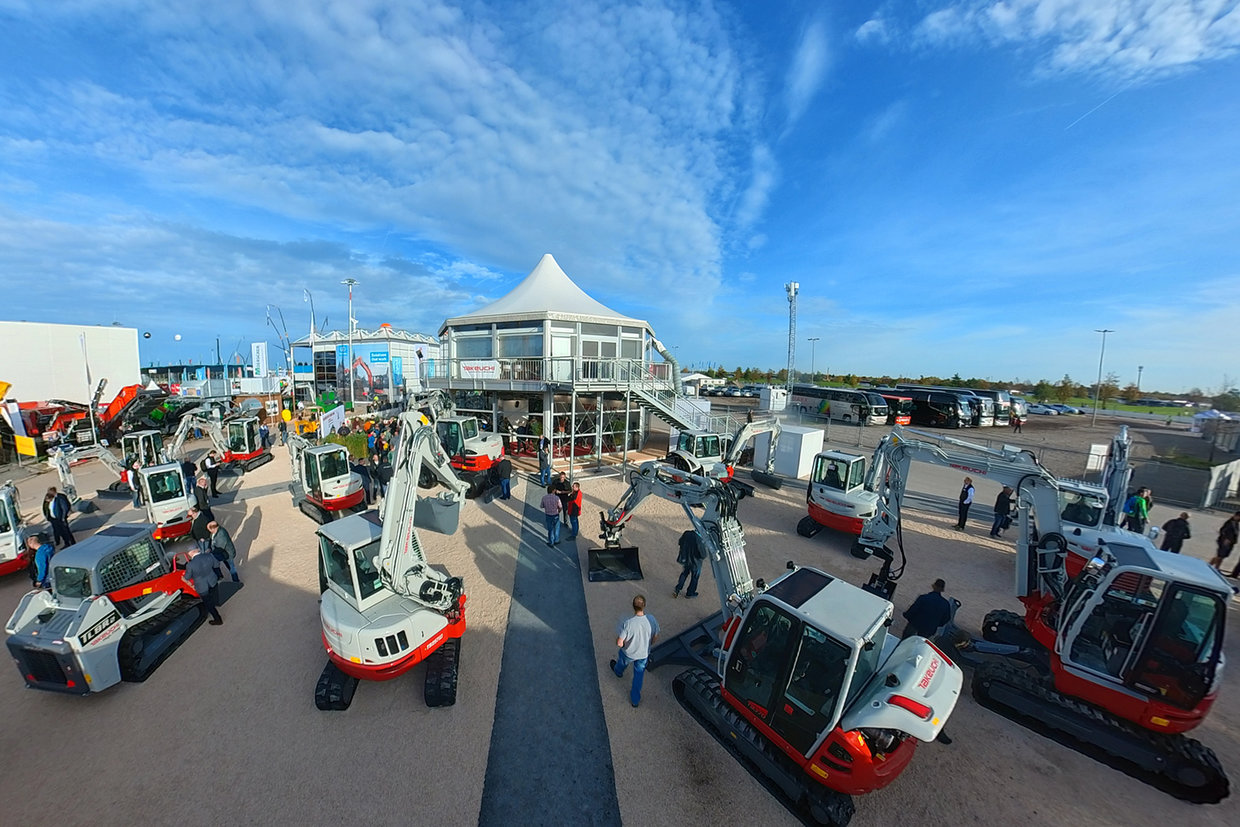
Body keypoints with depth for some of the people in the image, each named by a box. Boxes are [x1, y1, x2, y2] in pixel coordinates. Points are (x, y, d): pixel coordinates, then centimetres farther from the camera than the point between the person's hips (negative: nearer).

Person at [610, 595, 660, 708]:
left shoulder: (627, 623, -37)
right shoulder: (651, 619, -27)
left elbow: (619, 643, -27)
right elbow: (655, 638, -10)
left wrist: (622, 643, -4)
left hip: (628, 653, -1)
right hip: (644, 654, 2)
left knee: (622, 663, 34)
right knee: (639, 675, 28)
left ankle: (618, 672, 65)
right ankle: (635, 699, 44)